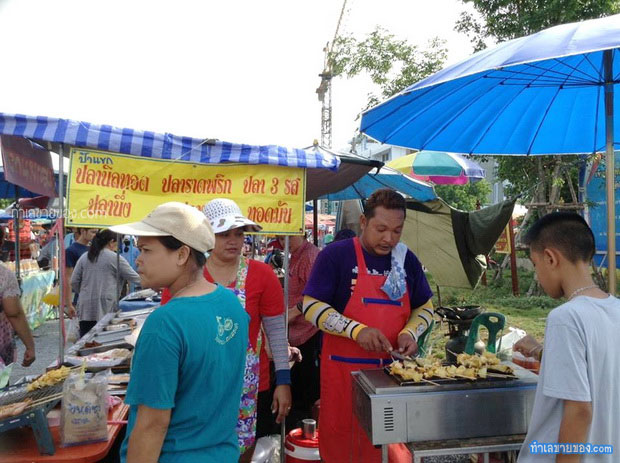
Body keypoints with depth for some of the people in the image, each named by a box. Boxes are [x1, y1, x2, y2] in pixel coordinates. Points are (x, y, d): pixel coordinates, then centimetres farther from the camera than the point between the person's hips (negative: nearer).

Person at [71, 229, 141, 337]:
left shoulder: (84, 257, 9)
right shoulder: (115, 258, -4)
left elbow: (74, 282, 9)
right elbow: (134, 278, 2)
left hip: (85, 309, 4)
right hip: (105, 309, -4)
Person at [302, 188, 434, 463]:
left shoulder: (408, 260, 8)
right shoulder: (336, 255, -6)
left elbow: (424, 308, 15)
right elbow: (311, 306, -9)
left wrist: (410, 332, -5)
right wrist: (356, 330, -19)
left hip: (393, 368, 4)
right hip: (344, 368, -3)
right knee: (341, 435, 6)